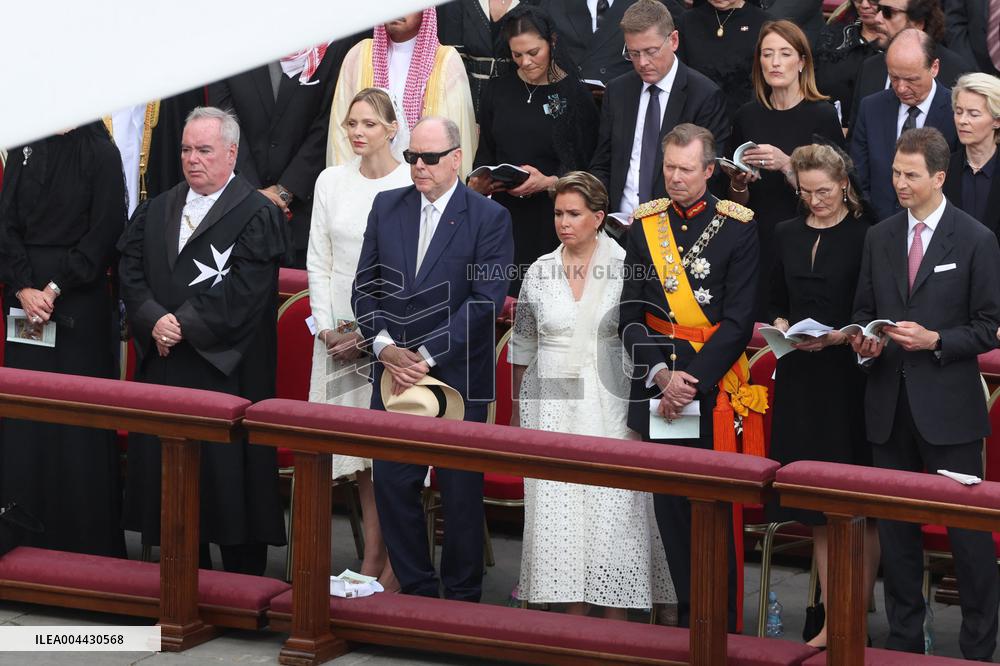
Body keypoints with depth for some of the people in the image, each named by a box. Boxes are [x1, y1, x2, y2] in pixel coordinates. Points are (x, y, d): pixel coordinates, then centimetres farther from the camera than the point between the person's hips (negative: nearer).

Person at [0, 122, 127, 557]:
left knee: (78, 427, -3)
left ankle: (85, 541, 4)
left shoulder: (101, 153, -3)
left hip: (80, 304, -4)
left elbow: (103, 235, -7)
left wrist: (54, 289, -11)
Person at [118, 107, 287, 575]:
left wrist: (184, 325, -15)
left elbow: (242, 294, -14)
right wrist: (155, 320, -10)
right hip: (162, 368, 6)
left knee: (228, 479, -3)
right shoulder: (156, 211, 15)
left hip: (225, 370, -6)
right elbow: (131, 273, 7)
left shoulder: (257, 215, -5)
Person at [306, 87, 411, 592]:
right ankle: (373, 556, 13)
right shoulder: (331, 182, 8)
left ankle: (395, 564, 0)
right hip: (340, 328, 4)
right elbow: (319, 260, 11)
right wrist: (326, 324, 0)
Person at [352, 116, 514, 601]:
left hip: (458, 377, -4)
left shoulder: (489, 218, -5)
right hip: (394, 374, 4)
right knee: (392, 484, 4)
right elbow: (365, 286, 8)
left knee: (461, 492, 3)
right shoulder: (386, 207, 9)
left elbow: (486, 300, -12)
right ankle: (414, 589, 17)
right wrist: (385, 345, -8)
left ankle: (462, 595, 15)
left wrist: (427, 355, -15)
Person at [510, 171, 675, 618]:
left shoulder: (624, 268, -3)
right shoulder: (540, 272, 7)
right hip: (551, 408, 3)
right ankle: (573, 612, 8)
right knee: (557, 509, 0)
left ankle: (615, 621, 3)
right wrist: (516, 412, 15)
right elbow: (523, 346, 15)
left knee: (611, 509, -4)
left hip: (608, 407, -3)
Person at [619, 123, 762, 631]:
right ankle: (687, 619, 16)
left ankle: (722, 626, 7)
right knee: (669, 505, 7)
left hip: (713, 385, -4)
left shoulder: (738, 228, -3)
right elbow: (631, 313, 4)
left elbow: (738, 321, -7)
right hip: (656, 384, 4)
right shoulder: (645, 224, 7)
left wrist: (692, 379, -14)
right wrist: (662, 374, -10)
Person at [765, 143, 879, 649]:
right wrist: (781, 325, -3)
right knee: (817, 507, 7)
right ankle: (832, 621, 12)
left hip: (850, 376, -5)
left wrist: (836, 336, -18)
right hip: (800, 378, 5)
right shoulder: (787, 235, 11)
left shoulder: (865, 236, -5)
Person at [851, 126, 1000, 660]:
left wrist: (934, 341, -17)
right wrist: (864, 342, -3)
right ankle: (903, 639, 20)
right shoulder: (880, 238, 10)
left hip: (948, 407, -5)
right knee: (895, 527, 10)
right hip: (890, 405, 5)